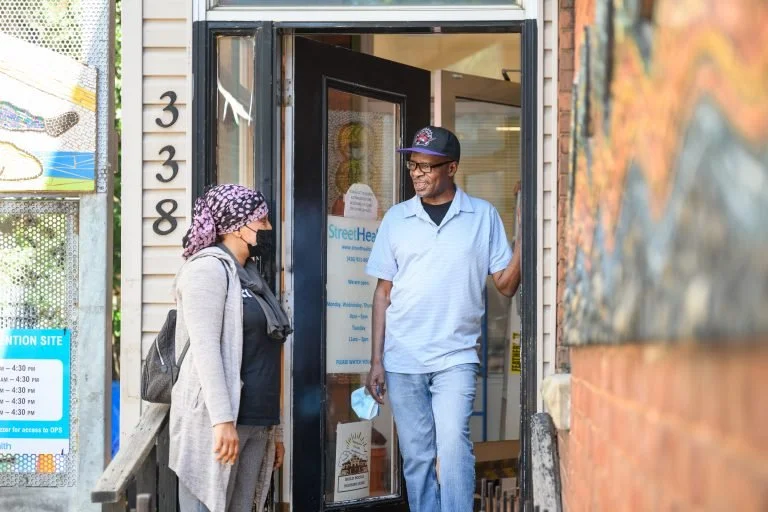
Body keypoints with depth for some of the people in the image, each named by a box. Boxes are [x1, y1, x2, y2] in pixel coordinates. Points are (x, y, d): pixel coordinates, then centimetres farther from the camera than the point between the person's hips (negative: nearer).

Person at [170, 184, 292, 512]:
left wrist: (274, 429, 20)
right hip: (217, 421, -8)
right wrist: (222, 419, -24)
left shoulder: (250, 275, 21)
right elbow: (205, 347, -16)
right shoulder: (208, 268, -5)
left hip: (255, 422, 8)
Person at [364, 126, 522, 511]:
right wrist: (376, 361, 4)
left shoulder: (483, 216, 4)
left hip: (456, 356, -2)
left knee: (453, 447, -16)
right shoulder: (397, 218, 8)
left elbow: (506, 285, 3)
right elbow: (383, 292, 10)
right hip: (402, 360, 2)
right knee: (416, 457, 4)